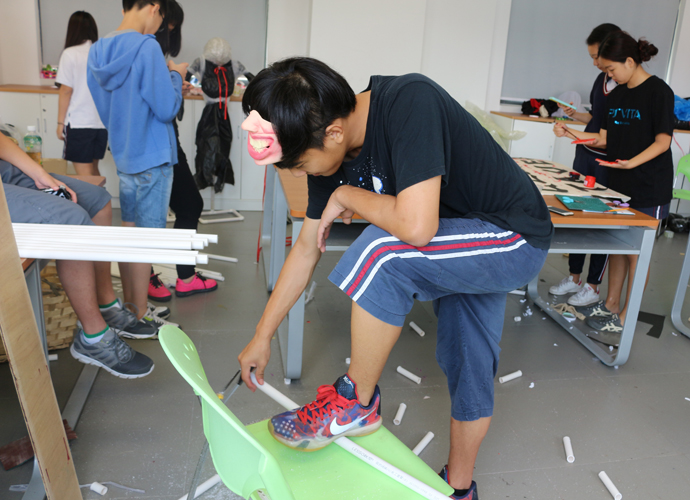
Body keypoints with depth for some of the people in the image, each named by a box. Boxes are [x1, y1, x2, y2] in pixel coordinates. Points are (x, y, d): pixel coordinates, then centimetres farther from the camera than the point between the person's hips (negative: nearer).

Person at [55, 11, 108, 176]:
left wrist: (60, 123, 0)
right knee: (93, 170, 18)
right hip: (102, 121, 5)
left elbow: (66, 91, -7)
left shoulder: (70, 54, -7)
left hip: (79, 123, -5)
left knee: (85, 174, -1)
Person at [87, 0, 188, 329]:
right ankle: (140, 316, 13)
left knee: (127, 229, 16)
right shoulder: (146, 47, -17)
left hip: (120, 157, 7)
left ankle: (129, 303, 29)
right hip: (151, 157, -7)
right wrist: (176, 76, 0)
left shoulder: (98, 51, 6)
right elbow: (167, 109, -18)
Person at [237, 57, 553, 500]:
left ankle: (357, 402, -7)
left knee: (381, 251, -28)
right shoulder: (332, 149, -7)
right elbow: (308, 248, 2)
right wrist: (262, 336, 7)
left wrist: (347, 196, -20)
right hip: (466, 250, 8)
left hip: (515, 240, -7)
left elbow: (417, 227, -40)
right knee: (467, 367, 17)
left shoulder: (410, 103, -31)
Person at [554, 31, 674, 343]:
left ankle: (625, 319, 8)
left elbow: (663, 141, -14)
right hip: (619, 184, 7)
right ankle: (610, 306, 26)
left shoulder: (658, 92, -10)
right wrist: (571, 132, 2)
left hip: (649, 188, -7)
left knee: (637, 250, 0)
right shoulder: (617, 95, 11)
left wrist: (632, 162, -28)